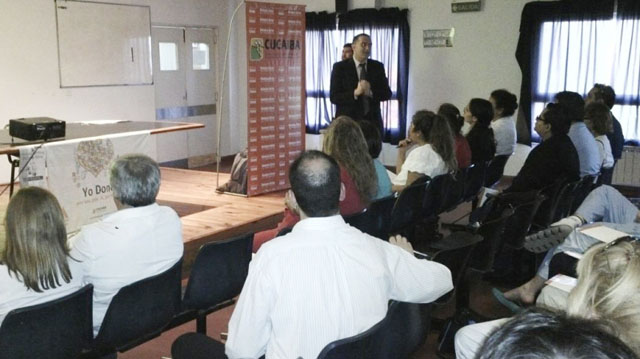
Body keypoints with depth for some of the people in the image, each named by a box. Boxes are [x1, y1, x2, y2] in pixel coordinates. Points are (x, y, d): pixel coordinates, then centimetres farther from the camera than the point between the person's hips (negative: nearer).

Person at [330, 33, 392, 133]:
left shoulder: (377, 66, 7)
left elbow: (387, 94, 3)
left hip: (373, 121, 3)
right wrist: (355, 93, -24)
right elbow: (334, 97, -8)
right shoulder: (340, 67, -2)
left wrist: (370, 93, -17)